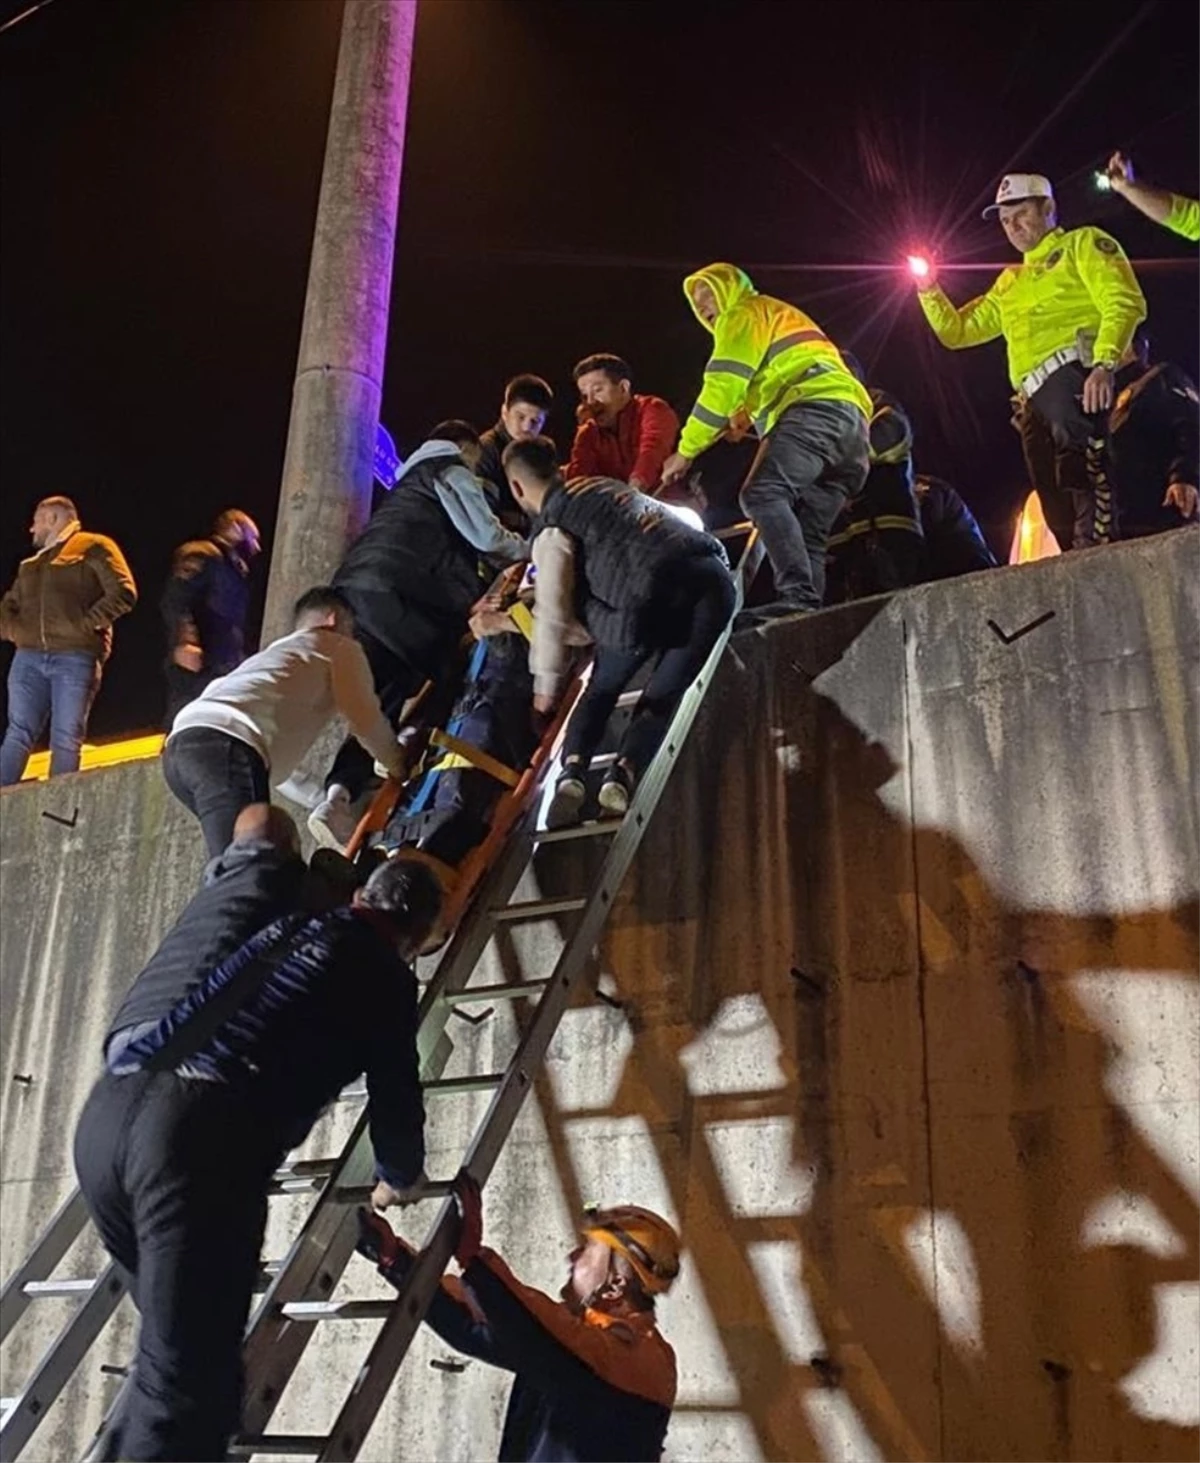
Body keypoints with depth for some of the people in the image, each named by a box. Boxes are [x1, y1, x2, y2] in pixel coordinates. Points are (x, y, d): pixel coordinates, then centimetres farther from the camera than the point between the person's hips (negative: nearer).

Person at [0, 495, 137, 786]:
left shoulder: (94, 547, 7)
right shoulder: (30, 564, 27)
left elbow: (123, 593, -5)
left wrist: (85, 624, -11)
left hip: (75, 657, -5)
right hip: (29, 656, 5)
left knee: (67, 740, -6)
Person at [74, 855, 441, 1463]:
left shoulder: (275, 925, 29)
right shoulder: (385, 976, 14)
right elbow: (395, 1104, 19)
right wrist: (398, 1177, 39)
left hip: (106, 1108, 7)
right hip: (202, 1132, -7)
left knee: (172, 1339, 22)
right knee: (189, 1375, -7)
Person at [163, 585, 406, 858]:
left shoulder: (273, 653, 41)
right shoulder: (340, 647, 21)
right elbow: (366, 721, 18)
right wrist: (399, 766, 36)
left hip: (180, 744, 8)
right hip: (227, 746, -8)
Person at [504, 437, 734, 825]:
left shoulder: (552, 527, 8)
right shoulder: (602, 486, 29)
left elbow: (552, 612, 5)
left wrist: (545, 684, 16)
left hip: (653, 590, -5)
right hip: (713, 577, 6)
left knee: (603, 687, 16)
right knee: (665, 693, 9)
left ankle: (570, 773, 0)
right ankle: (624, 774, -10)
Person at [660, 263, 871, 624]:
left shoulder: (744, 314, 12)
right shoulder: (782, 317, 42)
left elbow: (723, 385, 0)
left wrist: (686, 451, 3)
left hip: (816, 409, -9)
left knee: (763, 494, -26)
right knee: (808, 533, 1)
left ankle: (798, 596, -41)